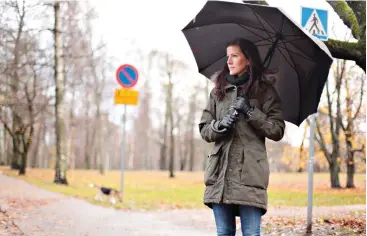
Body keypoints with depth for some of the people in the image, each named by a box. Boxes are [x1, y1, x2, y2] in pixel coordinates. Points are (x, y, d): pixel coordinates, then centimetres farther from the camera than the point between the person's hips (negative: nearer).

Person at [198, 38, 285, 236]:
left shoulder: (264, 91, 6)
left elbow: (277, 131, 0)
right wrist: (220, 125, -7)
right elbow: (204, 129, 14)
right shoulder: (219, 91, 16)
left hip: (250, 173, -4)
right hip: (220, 173, 4)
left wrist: (251, 112, -11)